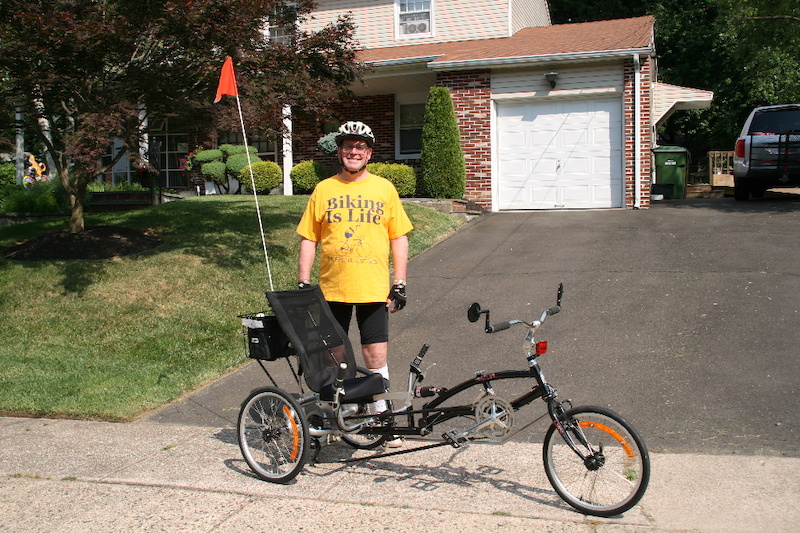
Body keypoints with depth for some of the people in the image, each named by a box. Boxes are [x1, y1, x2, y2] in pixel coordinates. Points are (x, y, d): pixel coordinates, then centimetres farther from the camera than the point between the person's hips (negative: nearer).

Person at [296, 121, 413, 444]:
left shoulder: (384, 189, 5)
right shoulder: (323, 190, 5)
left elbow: (399, 238, 6)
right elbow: (308, 239, 7)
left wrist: (399, 284, 0)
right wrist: (303, 284, 0)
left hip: (373, 289, -1)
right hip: (331, 289, 1)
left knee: (376, 356, 0)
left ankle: (381, 416, 16)